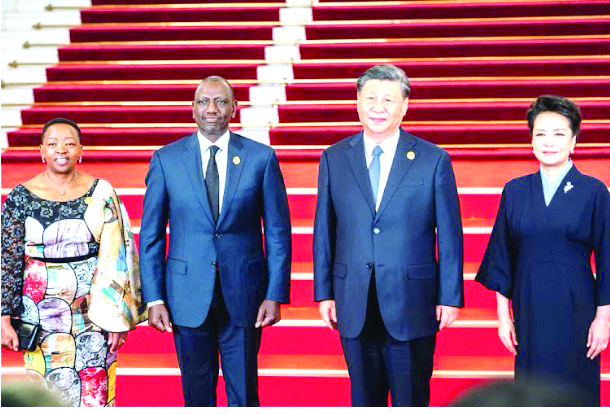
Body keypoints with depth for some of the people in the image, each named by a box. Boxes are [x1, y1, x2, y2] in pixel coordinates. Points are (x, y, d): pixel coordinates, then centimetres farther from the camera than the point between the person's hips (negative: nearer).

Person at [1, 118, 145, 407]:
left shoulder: (101, 193, 0)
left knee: (94, 392, 1)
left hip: (94, 308, 0)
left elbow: (117, 256, -1)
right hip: (42, 311, 0)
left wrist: (117, 317, -5)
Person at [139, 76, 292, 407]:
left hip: (244, 295, 0)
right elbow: (150, 236, 4)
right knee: (197, 393, 9)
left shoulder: (261, 158, 1)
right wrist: (154, 298, -2)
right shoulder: (166, 159, 2)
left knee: (244, 395, 6)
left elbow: (278, 232, 2)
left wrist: (275, 295, -3)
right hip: (188, 296, 1)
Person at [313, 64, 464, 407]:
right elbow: (324, 231, 8)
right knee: (364, 399, 11)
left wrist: (450, 297, -3)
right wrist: (324, 292, 5)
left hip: (412, 303, -2)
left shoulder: (434, 160, -2)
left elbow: (449, 234, -1)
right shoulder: (335, 159, 5)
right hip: (354, 303, 2)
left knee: (411, 400, 5)